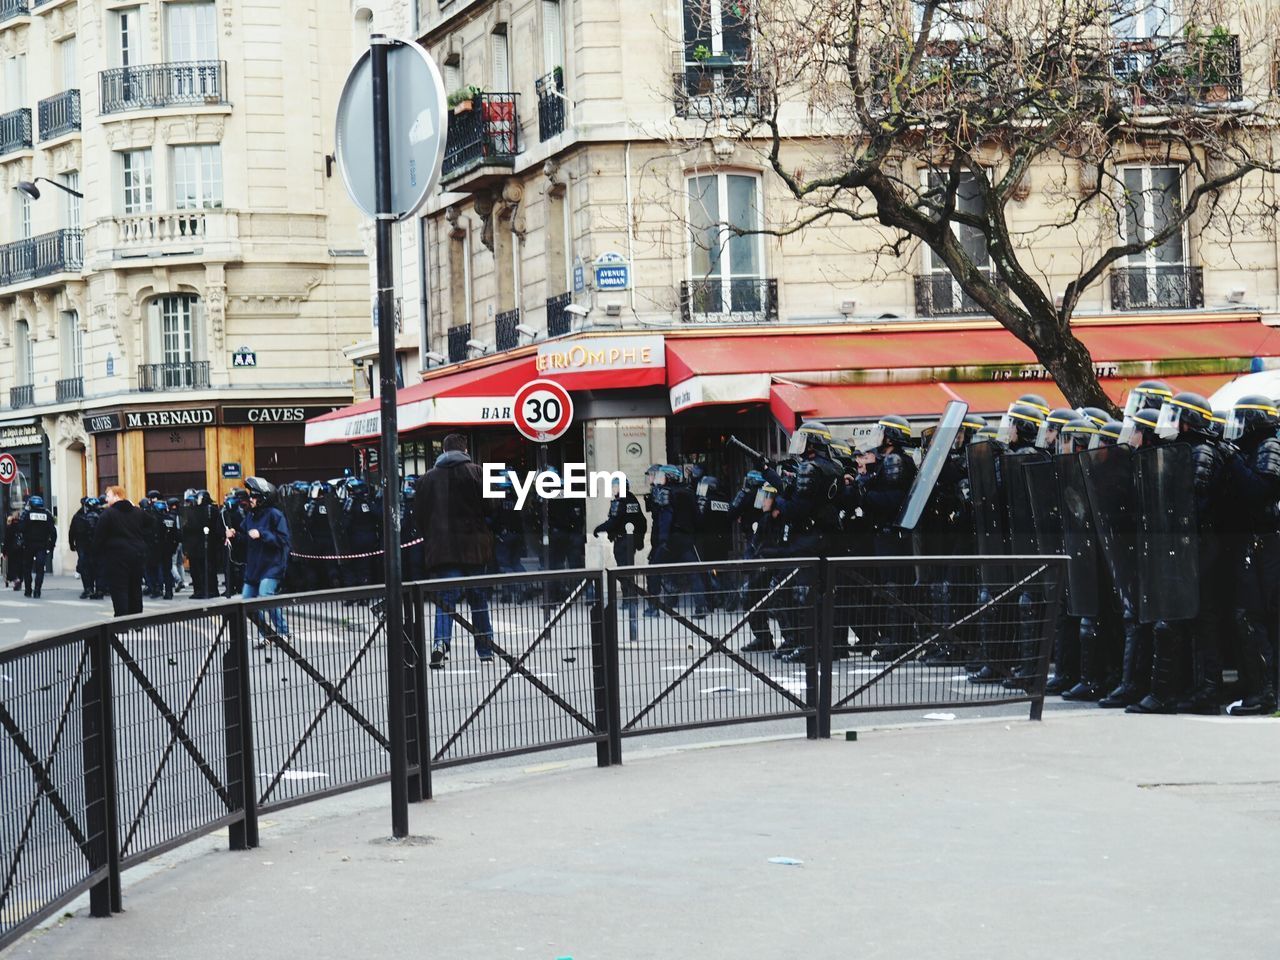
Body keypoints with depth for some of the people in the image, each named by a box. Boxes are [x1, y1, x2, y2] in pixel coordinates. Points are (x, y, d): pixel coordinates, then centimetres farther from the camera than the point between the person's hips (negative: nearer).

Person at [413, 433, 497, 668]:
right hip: (473, 546, -1)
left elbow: (419, 514, 7)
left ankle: (440, 642, -23)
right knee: (478, 596, 10)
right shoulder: (474, 472, -2)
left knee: (445, 597, -1)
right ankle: (485, 648, 14)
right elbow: (488, 506, -5)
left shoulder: (426, 478, 6)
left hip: (441, 549, 1)